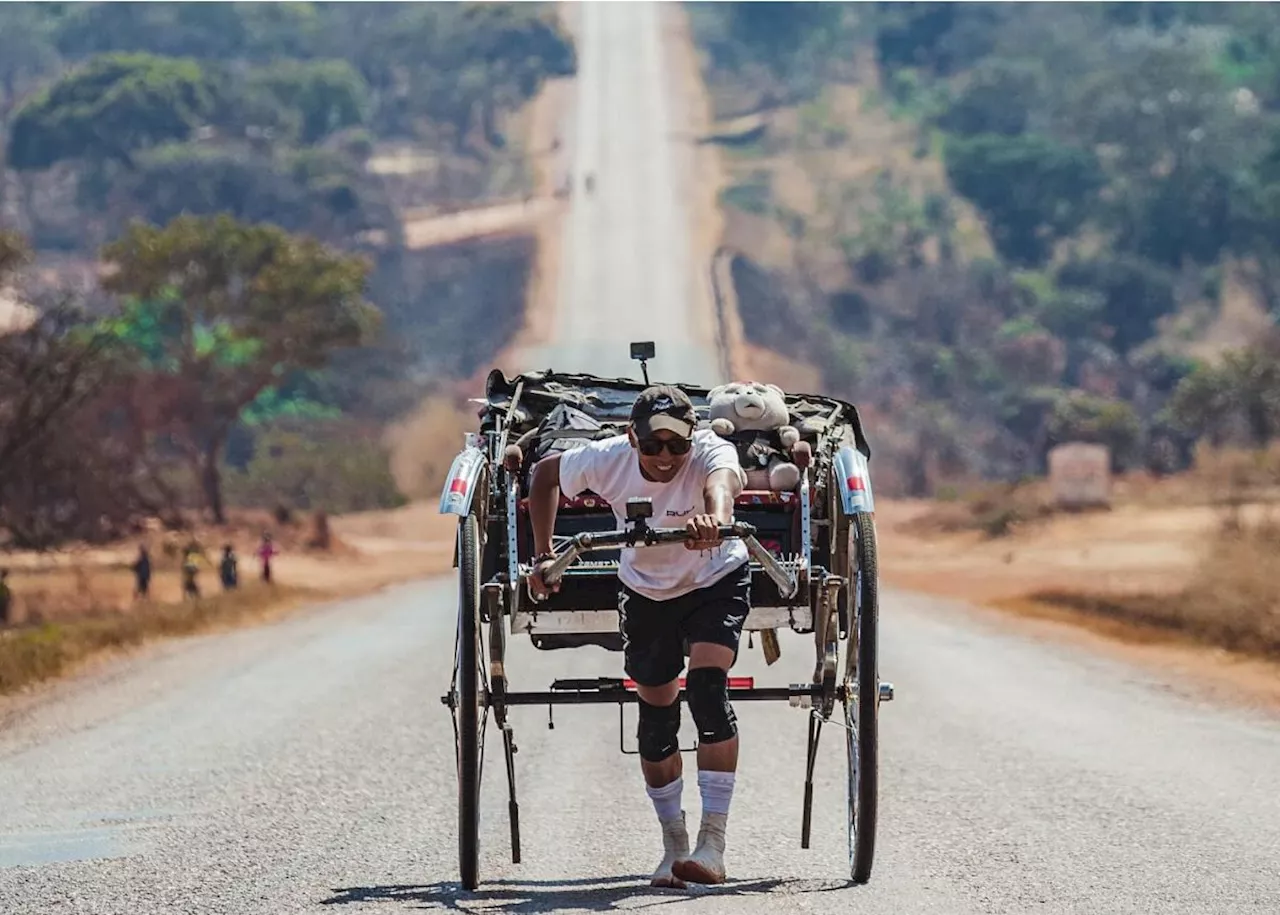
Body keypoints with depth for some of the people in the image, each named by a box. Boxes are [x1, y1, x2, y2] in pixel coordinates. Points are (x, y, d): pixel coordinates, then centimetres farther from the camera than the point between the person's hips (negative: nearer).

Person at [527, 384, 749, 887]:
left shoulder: (710, 452, -31)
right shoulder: (608, 459, -23)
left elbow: (722, 481, -56)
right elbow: (545, 474, -4)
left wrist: (714, 517, -79)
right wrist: (544, 556, -8)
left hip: (716, 582, -3)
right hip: (645, 592, 3)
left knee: (707, 691, -23)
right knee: (656, 718, 5)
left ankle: (713, 846, -20)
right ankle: (674, 847, 24)